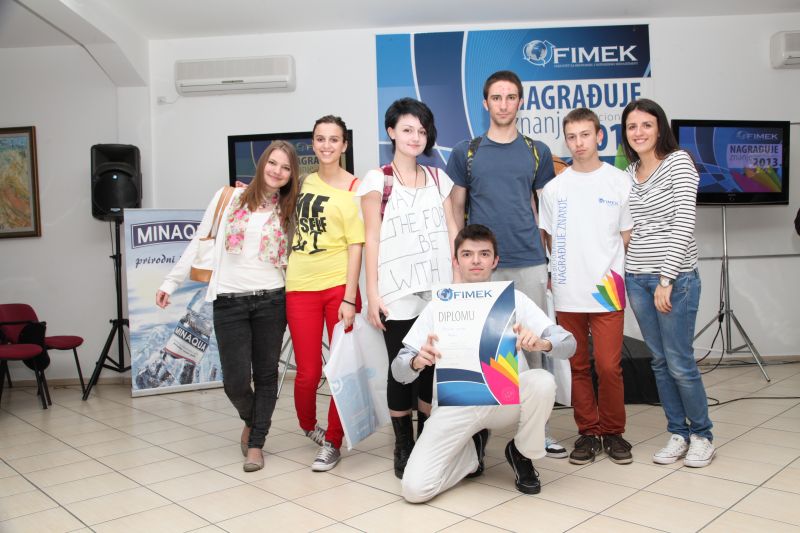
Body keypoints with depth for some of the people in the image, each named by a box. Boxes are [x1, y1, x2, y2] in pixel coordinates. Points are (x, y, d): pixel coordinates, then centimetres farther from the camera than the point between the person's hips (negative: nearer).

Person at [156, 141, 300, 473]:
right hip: (229, 301, -1)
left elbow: (293, 257, 9)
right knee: (235, 381, -3)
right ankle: (251, 421, 29)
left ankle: (256, 443, 20)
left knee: (266, 374, 6)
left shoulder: (288, 211, 8)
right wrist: (171, 283, 4)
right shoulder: (229, 198, 3)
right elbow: (198, 243, 6)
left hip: (271, 299, 2)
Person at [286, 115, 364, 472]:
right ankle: (308, 426, 35)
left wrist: (350, 298, -14)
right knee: (308, 373, 6)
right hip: (300, 287, 3)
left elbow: (356, 247, -8)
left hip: (339, 286, -3)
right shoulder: (305, 181, 11)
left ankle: (332, 443, 19)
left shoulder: (353, 188, -3)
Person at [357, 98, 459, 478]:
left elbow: (451, 231, 13)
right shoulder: (377, 180, 3)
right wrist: (372, 294, -7)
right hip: (398, 295, -3)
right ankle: (403, 447, 16)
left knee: (432, 367, 4)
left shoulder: (438, 178, 14)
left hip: (438, 292, 3)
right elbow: (371, 238, -1)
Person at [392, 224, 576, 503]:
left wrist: (540, 342, -31)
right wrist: (418, 361, -29)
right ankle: (472, 449, 15)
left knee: (542, 381, -31)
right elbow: (399, 370, -5)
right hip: (455, 405, 0)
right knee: (415, 488, -17)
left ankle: (521, 453, 1)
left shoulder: (513, 299, 0)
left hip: (505, 399, 1)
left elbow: (568, 343, -7)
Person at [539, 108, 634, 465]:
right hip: (567, 292, 2)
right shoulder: (554, 188, 7)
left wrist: (611, 269, -2)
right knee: (577, 366, 8)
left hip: (607, 290, -2)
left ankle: (613, 432, 18)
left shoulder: (620, 182, 3)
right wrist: (561, 271, 4)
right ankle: (588, 432, 21)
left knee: (608, 366, -2)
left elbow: (628, 234, 7)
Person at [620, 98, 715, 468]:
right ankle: (677, 433, 23)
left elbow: (684, 223, -12)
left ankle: (701, 434, 17)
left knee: (679, 362, -3)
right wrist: (624, 268, 3)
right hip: (637, 278, 5)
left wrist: (667, 279, -16)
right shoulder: (628, 173, 12)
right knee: (660, 361, 10)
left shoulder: (679, 162, -4)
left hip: (676, 276, -5)